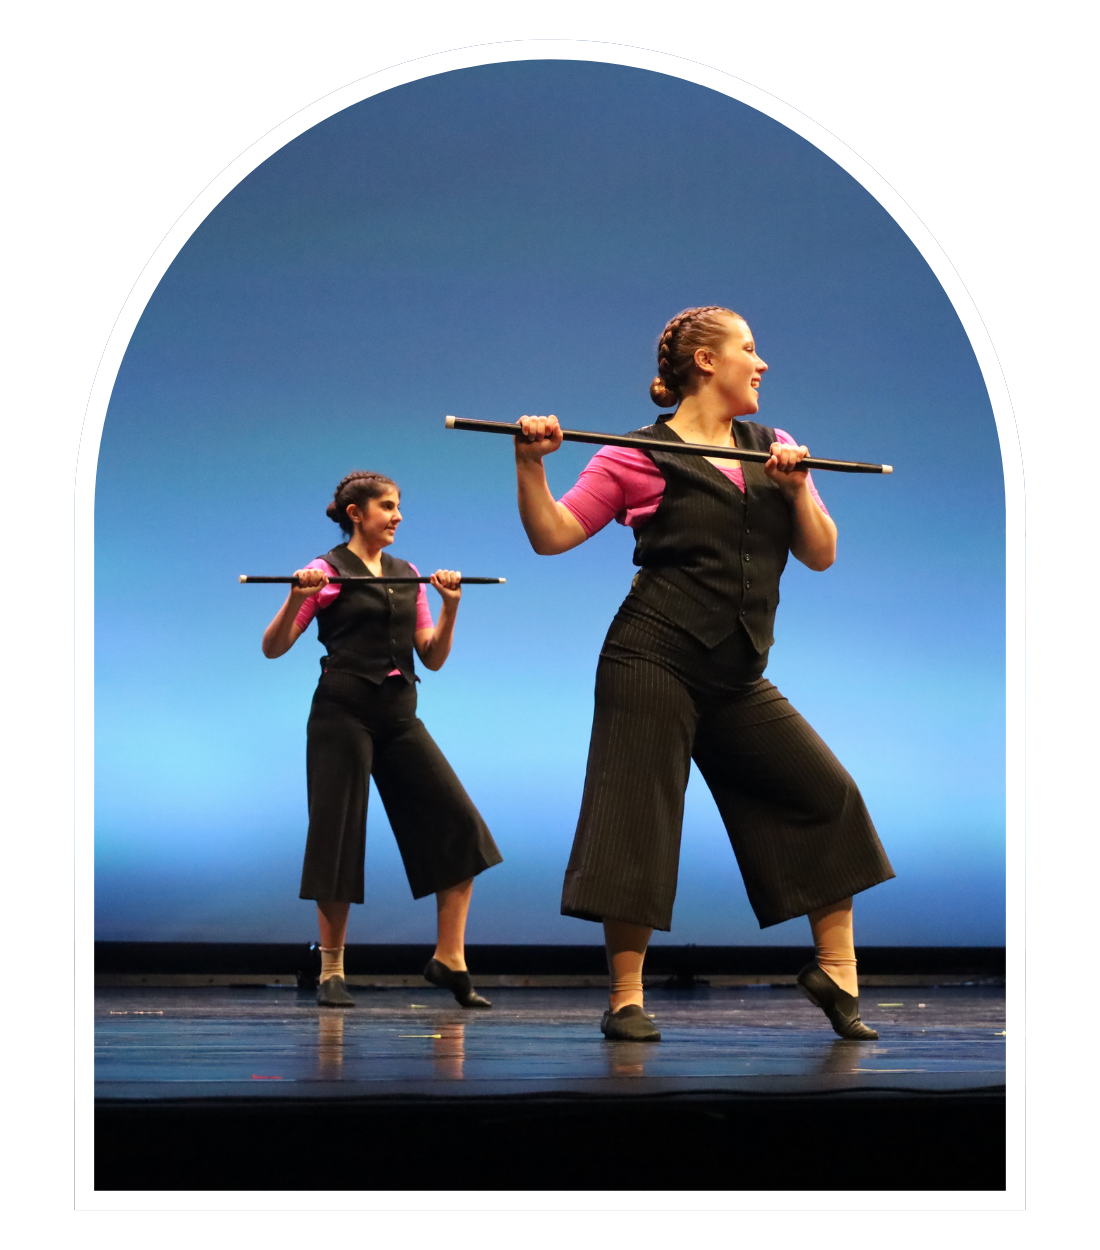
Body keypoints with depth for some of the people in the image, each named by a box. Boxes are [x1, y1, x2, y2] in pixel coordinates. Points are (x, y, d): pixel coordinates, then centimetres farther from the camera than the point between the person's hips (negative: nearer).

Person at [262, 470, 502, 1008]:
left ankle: (449, 959, 5)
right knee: (338, 837, -1)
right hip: (343, 714, -5)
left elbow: (433, 658, 13)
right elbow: (273, 648, -5)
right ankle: (331, 971, 12)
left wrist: (449, 609, -1)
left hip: (399, 716, 5)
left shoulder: (408, 575, 14)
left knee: (461, 829, -3)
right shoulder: (327, 572, -1)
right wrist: (296, 599, -20)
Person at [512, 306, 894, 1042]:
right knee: (639, 818, -3)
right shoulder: (640, 456, -2)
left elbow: (821, 555, 8)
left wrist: (797, 488, -7)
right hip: (655, 663, -5)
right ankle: (626, 999, 8)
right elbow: (552, 536, -4)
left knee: (828, 795, 2)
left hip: (737, 675, 5)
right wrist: (530, 465, -18)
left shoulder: (773, 451, 13)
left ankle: (835, 971, 12)